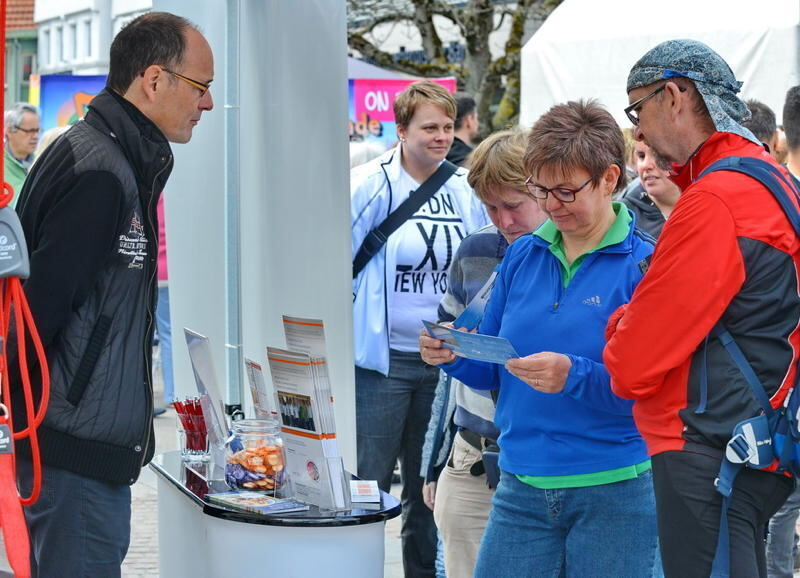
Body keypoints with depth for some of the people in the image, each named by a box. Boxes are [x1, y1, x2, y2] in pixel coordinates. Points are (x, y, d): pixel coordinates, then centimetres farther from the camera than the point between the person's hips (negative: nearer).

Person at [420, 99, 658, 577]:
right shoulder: (522, 256, 9)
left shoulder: (645, 264, -8)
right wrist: (454, 355, -7)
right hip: (521, 489, 4)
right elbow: (493, 371, 14)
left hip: (613, 495, -4)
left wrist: (576, 376, -28)